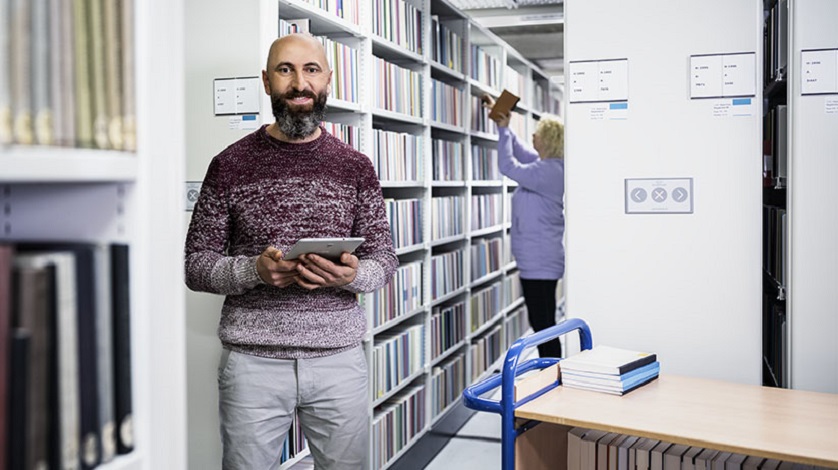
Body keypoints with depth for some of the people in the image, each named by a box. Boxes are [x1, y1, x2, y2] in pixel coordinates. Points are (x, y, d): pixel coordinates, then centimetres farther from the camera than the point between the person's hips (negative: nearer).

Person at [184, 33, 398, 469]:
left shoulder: (356, 167, 5)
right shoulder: (230, 164, 0)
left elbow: (385, 258, 6)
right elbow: (195, 265, 1)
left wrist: (352, 274, -16)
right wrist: (255, 269, -18)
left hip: (340, 358, 2)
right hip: (252, 362, -1)